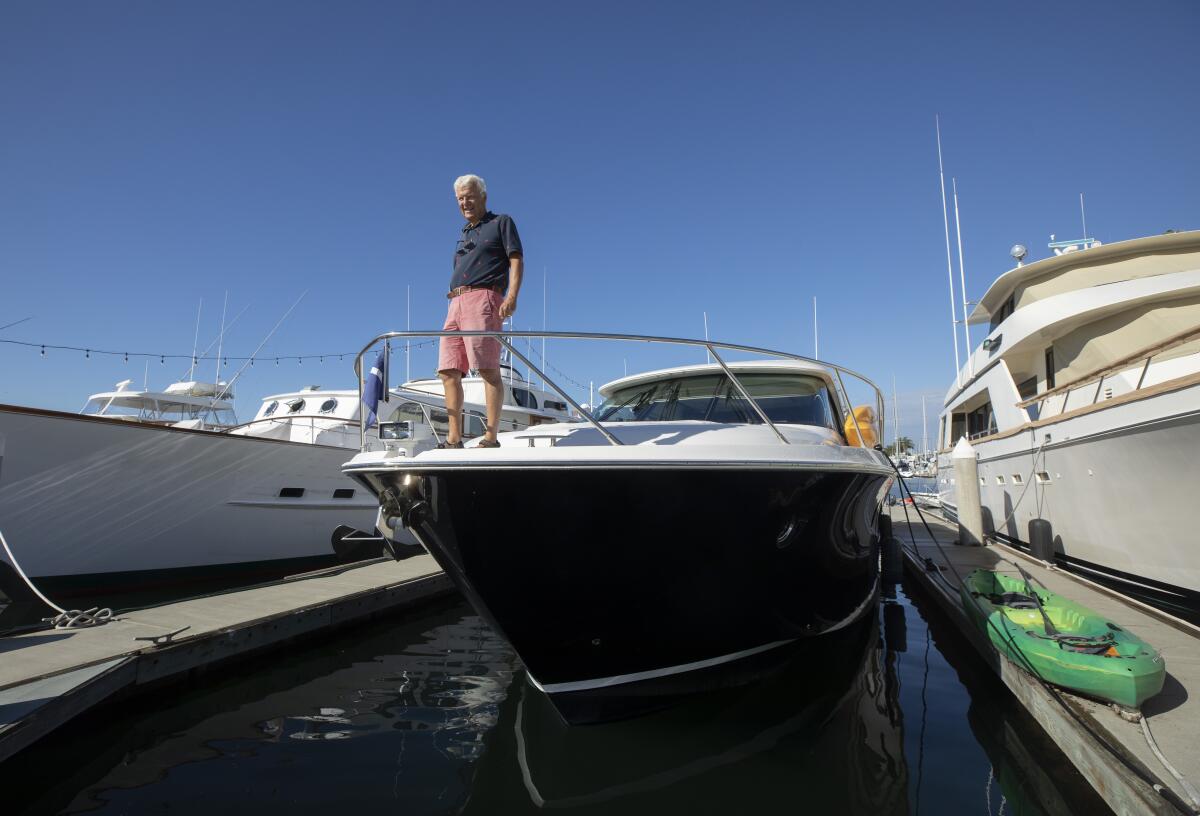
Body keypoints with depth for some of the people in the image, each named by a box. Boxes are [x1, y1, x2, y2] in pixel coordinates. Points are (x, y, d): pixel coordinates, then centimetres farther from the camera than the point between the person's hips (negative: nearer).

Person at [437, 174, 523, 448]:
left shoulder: (502, 222, 10)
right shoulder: (464, 233, 30)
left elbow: (517, 260, -2)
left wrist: (512, 296, -17)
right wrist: (454, 301, 17)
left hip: (483, 298, -7)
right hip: (456, 303, 8)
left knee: (488, 369, -14)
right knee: (448, 372, -1)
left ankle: (491, 438, -14)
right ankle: (454, 439, 1)